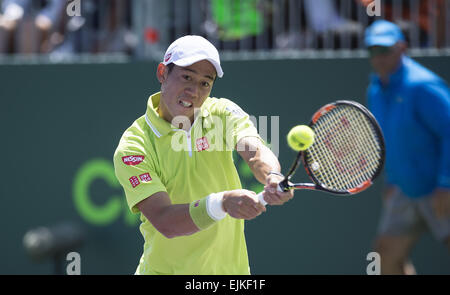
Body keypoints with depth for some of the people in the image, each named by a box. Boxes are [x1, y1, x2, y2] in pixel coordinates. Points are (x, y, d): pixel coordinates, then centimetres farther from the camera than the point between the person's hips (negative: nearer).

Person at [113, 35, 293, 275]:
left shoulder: (223, 112, -3)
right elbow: (165, 221, -25)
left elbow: (255, 152, -21)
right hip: (166, 269, -3)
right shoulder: (132, 148, -15)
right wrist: (223, 203, -40)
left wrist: (273, 177, -43)